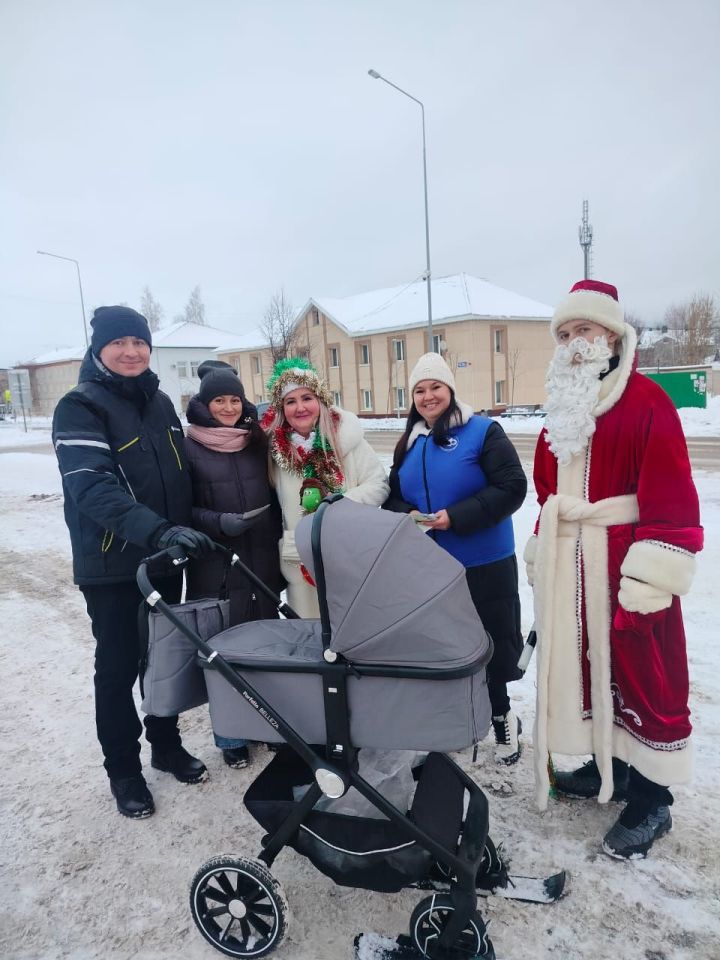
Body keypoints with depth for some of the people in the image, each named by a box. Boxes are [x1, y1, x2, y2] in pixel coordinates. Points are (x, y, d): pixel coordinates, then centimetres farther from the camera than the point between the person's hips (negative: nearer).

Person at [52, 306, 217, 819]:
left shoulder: (160, 402, 8)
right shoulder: (80, 407, -12)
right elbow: (91, 487, -26)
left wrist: (187, 530, 11)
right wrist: (157, 531, -38)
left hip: (165, 558, 6)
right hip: (112, 566, -5)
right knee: (119, 670, 8)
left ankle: (167, 745, 38)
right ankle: (124, 771, 27)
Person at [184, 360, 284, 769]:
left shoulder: (258, 441, 8)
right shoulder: (190, 448, -3)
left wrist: (280, 540, 5)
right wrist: (219, 523, -18)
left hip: (264, 563, 4)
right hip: (216, 568, -3)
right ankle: (230, 736, 24)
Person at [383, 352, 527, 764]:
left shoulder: (483, 431, -9)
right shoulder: (409, 444, 9)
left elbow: (512, 488, -16)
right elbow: (394, 498, 14)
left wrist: (457, 517, -23)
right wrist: (406, 517, -9)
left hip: (485, 564, -6)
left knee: (491, 642, 5)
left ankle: (500, 717, 30)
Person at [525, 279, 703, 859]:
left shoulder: (646, 401, -10)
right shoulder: (564, 408, 13)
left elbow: (671, 499, -16)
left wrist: (649, 580, -19)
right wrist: (543, 559, 16)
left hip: (623, 568, -7)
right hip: (571, 567, 7)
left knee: (641, 673, 5)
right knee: (587, 662, 17)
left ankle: (652, 802, 22)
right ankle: (610, 768, 37)